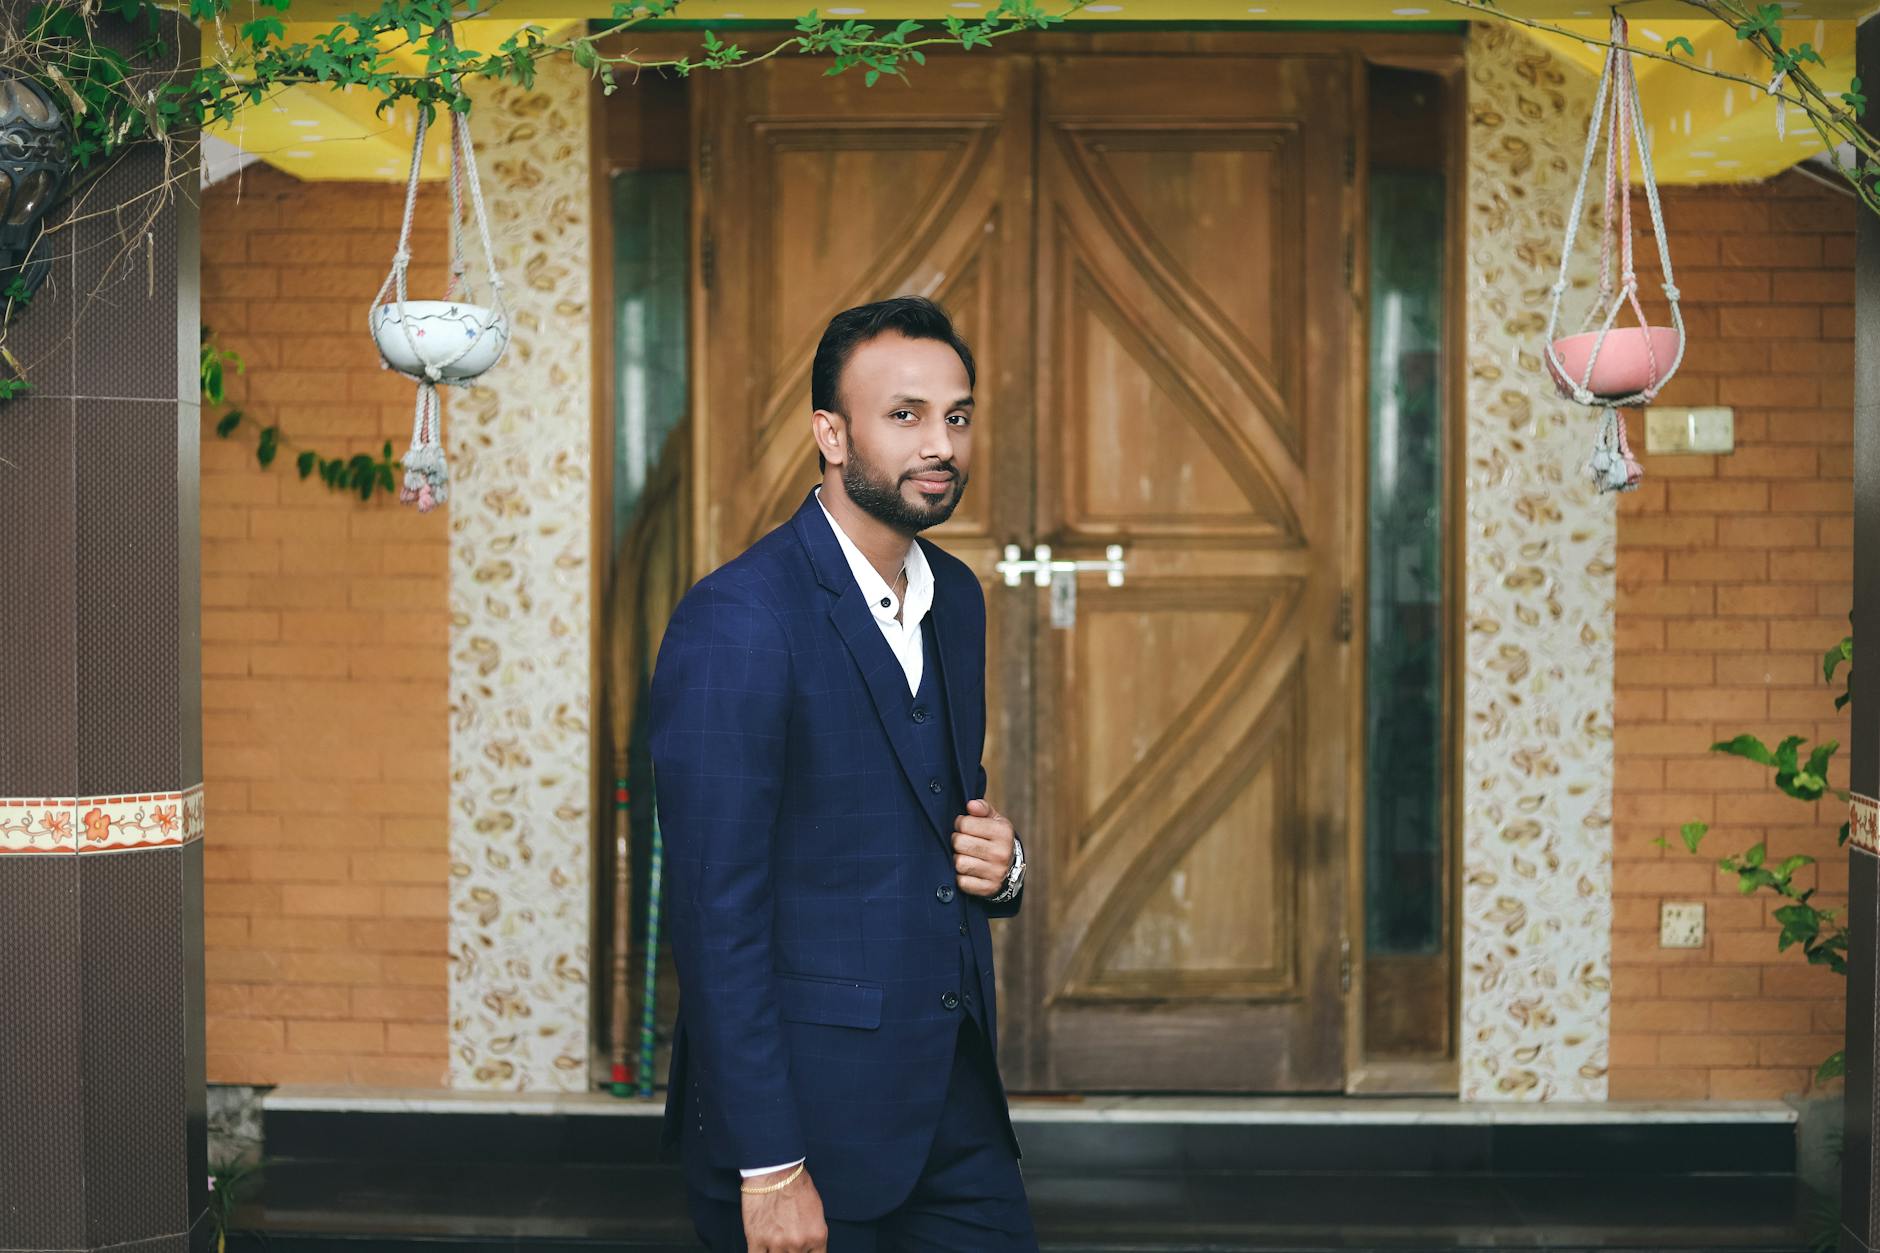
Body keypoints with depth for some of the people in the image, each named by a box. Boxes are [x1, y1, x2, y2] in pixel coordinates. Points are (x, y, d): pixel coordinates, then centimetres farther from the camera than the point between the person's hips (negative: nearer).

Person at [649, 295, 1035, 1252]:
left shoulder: (955, 598, 9)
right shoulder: (738, 619, -16)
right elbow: (715, 910, -18)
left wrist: (997, 865, -2)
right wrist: (768, 1167, -19)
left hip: (955, 1099, 7)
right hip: (808, 1110, -7)